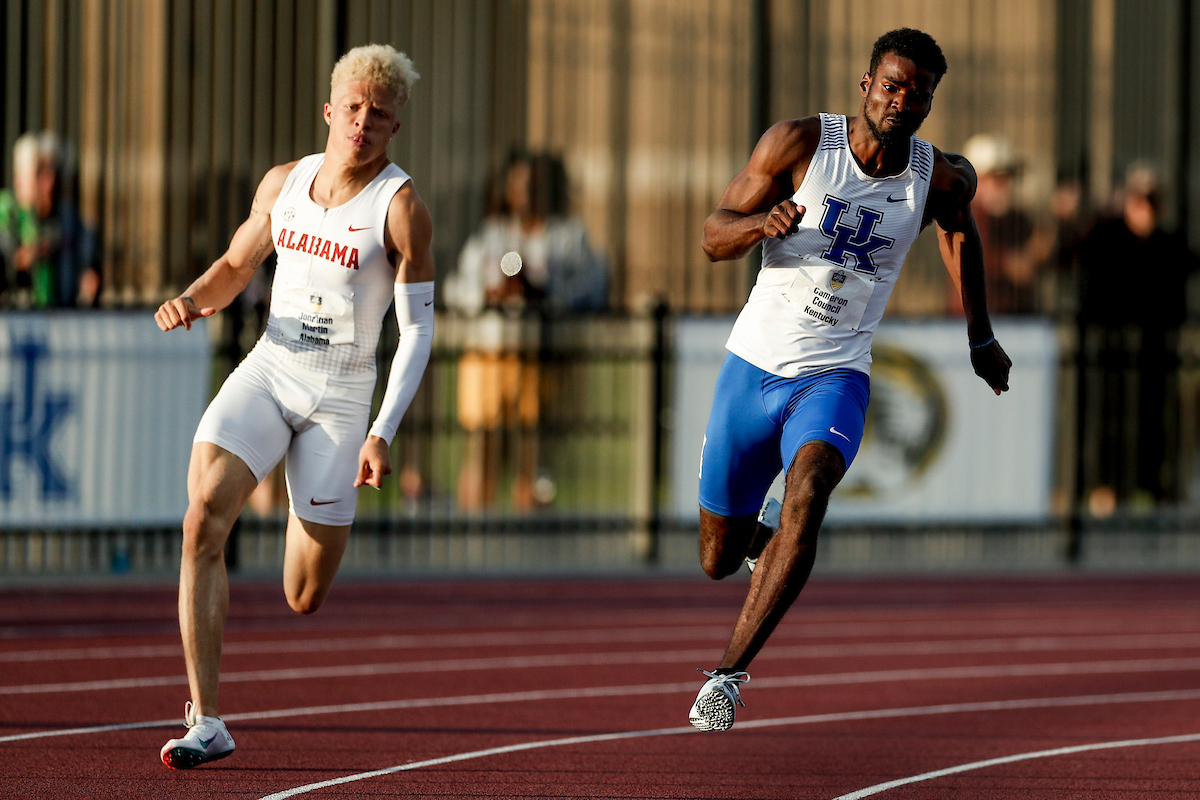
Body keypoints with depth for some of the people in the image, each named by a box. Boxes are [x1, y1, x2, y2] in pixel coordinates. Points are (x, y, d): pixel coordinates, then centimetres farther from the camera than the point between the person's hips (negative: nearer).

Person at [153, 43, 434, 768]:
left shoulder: (401, 206, -9)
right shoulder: (284, 184, 5)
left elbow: (418, 329, -9)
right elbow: (236, 267, 21)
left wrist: (384, 434, -17)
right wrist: (192, 299, -2)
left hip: (340, 398, -3)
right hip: (267, 373, 3)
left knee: (304, 600, 1)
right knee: (204, 521, -24)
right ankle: (207, 722, -22)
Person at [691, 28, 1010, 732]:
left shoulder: (943, 179, -3)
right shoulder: (798, 144, -10)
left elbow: (960, 231, 22)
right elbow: (714, 237, -7)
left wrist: (981, 337, 28)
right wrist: (764, 221, -29)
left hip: (835, 376, 0)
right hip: (754, 363, 0)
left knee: (808, 495, -32)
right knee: (720, 558, 9)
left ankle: (730, 674, -29)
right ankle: (768, 534, 49)